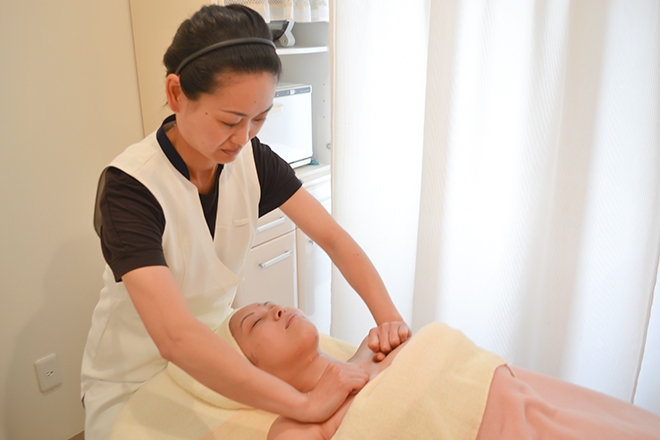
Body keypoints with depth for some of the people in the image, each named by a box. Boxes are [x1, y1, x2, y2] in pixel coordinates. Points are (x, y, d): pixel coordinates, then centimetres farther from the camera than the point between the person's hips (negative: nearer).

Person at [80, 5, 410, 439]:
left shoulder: (253, 159, -13)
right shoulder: (129, 187, -29)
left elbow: (334, 238, -13)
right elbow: (174, 334, -40)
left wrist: (388, 315, -28)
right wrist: (306, 404, -42)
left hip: (214, 347, 4)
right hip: (134, 379, -4)